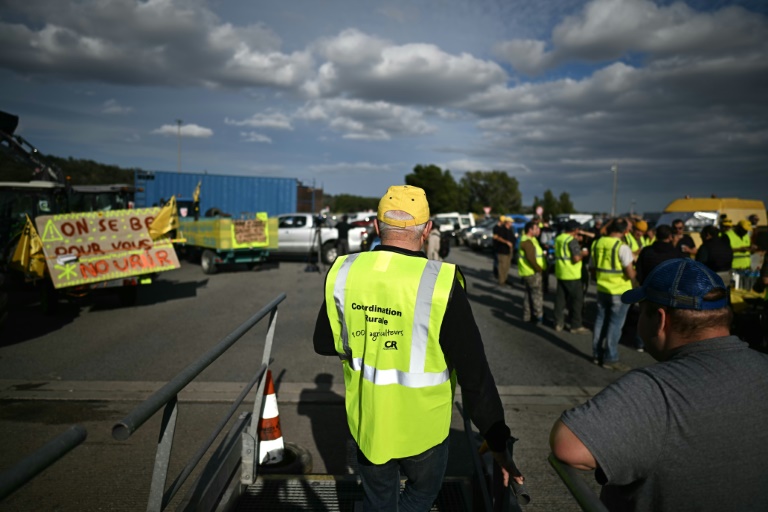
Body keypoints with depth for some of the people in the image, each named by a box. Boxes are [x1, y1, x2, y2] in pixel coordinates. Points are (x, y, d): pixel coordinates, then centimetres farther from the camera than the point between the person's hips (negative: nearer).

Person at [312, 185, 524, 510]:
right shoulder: (440, 284, -24)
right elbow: (475, 374, -19)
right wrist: (496, 441, -9)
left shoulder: (344, 273, -12)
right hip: (421, 428, -3)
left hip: (366, 422, 3)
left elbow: (324, 343, 2)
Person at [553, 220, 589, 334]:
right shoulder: (572, 241, -17)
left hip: (560, 273, 7)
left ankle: (558, 323, 18)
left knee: (560, 298, 12)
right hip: (571, 275, -7)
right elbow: (576, 258, -24)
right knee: (576, 299, 3)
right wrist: (583, 253, -4)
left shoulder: (558, 238, 7)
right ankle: (576, 326, 8)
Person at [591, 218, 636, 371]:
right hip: (619, 291, -6)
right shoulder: (622, 247, -17)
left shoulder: (596, 243, 2)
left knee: (600, 321, 14)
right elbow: (630, 274, -18)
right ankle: (610, 359, 7)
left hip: (602, 289, 6)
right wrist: (634, 271, 4)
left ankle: (597, 354, 22)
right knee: (615, 324, 2)